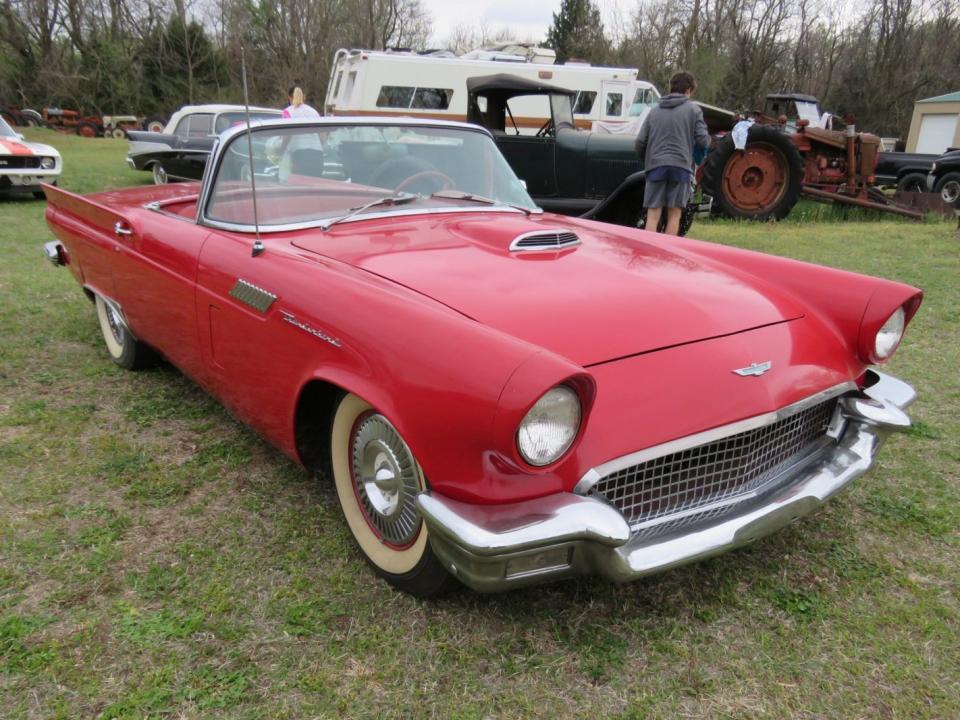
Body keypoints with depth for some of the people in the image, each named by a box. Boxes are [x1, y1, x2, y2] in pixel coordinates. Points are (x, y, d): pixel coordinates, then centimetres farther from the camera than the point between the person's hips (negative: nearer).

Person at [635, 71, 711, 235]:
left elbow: (640, 141, 8)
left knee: (653, 215, 1)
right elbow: (702, 139, 0)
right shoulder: (693, 109, 6)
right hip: (681, 165, -2)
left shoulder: (654, 111, 13)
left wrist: (647, 160, 24)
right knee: (674, 214, 6)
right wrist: (708, 141, 24)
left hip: (656, 166, 2)